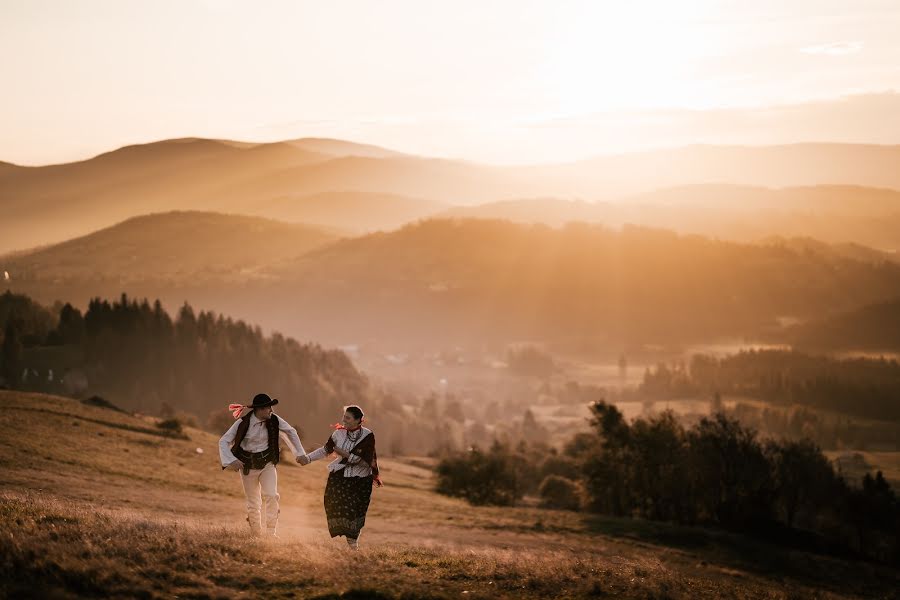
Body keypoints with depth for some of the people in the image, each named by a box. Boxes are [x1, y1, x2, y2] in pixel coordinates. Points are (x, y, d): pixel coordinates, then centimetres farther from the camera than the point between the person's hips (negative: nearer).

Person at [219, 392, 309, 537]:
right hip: (248, 465, -1)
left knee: (272, 496, -16)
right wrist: (231, 460, -28)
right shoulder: (243, 423, -20)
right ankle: (255, 533, 28)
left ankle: (271, 532, -7)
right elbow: (223, 441, -15)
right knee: (253, 502, 9)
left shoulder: (273, 420, -12)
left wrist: (300, 453, 6)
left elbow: (291, 432, 5)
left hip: (267, 463, 1)